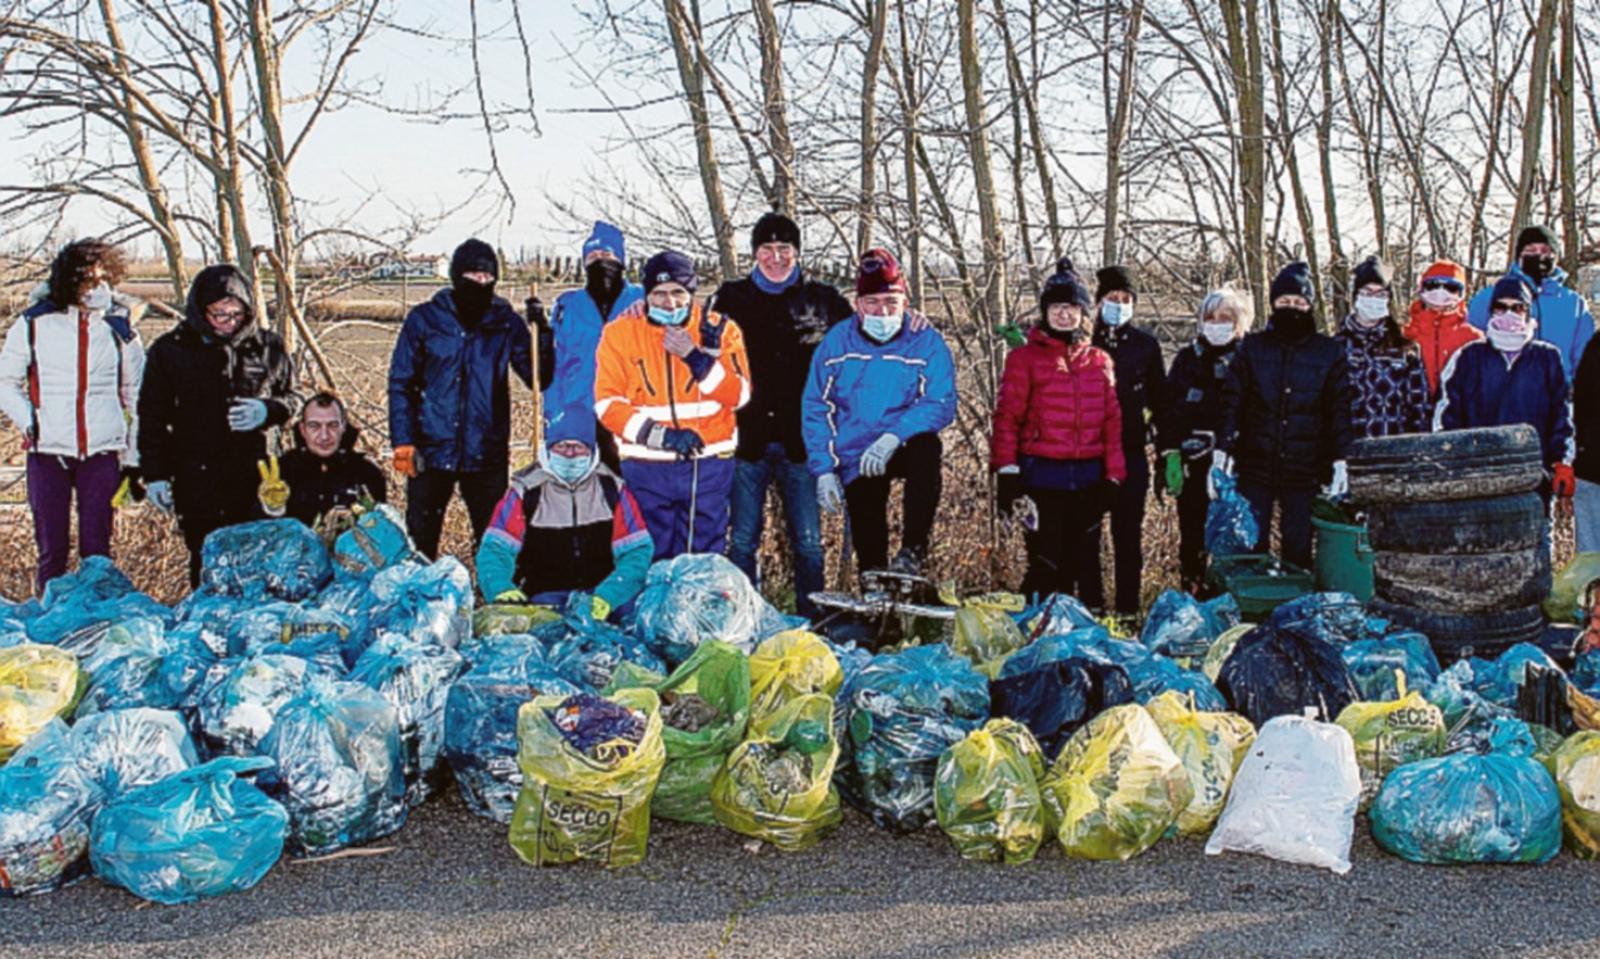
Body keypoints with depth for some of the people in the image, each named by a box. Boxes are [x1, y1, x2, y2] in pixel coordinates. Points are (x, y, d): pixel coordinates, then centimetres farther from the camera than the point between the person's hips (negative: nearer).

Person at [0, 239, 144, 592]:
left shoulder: (121, 325, 4)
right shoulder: (35, 322, 0)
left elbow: (137, 395, 10)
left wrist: (134, 454, 9)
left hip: (103, 450, 0)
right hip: (48, 451, 0)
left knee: (97, 549, 4)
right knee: (52, 549, 4)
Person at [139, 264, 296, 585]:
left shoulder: (266, 346, 5)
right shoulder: (169, 350, 3)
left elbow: (289, 397, 17)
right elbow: (152, 417, 8)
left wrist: (268, 411, -7)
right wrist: (154, 474, 3)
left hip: (253, 476, 1)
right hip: (196, 480, -1)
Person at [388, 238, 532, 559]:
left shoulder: (506, 322, 4)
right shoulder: (425, 319, 1)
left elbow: (538, 376, -1)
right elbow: (401, 383, 2)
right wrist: (403, 440, -6)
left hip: (488, 452, 1)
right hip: (432, 450, -1)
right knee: (420, 536, 5)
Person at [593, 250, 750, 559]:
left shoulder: (720, 330, 2)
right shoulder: (620, 332, 0)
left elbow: (738, 395, -5)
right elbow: (607, 402, -5)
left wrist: (696, 357, -18)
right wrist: (659, 434, -17)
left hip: (708, 465, 0)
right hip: (646, 466, 0)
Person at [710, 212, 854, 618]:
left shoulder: (822, 300, 8)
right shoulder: (732, 298, 10)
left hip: (801, 442, 0)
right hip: (747, 440, 1)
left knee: (809, 543, 3)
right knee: (742, 541, 5)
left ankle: (812, 625, 14)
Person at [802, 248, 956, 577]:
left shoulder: (927, 342, -7)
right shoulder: (836, 343, -2)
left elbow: (940, 404, -14)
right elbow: (815, 408, 2)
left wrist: (894, 436, -30)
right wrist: (824, 468, -7)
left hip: (903, 449, -2)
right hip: (855, 461, 2)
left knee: (927, 447, -36)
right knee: (869, 552, 0)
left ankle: (913, 551, -27)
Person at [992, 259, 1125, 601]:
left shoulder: (1100, 361, 11)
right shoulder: (1025, 357, 1)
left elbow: (1113, 421, 12)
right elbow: (1007, 416, -4)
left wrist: (1114, 475, 8)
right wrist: (1006, 471, -10)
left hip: (1088, 479, 4)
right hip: (1041, 478, -4)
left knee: (1085, 561, 11)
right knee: (1047, 565, -3)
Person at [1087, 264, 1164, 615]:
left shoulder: (1146, 345, 7)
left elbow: (1160, 400, 10)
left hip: (1131, 454, 1)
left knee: (1129, 534, 5)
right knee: (1087, 534, 3)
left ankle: (1128, 609, 11)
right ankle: (1090, 608, 11)